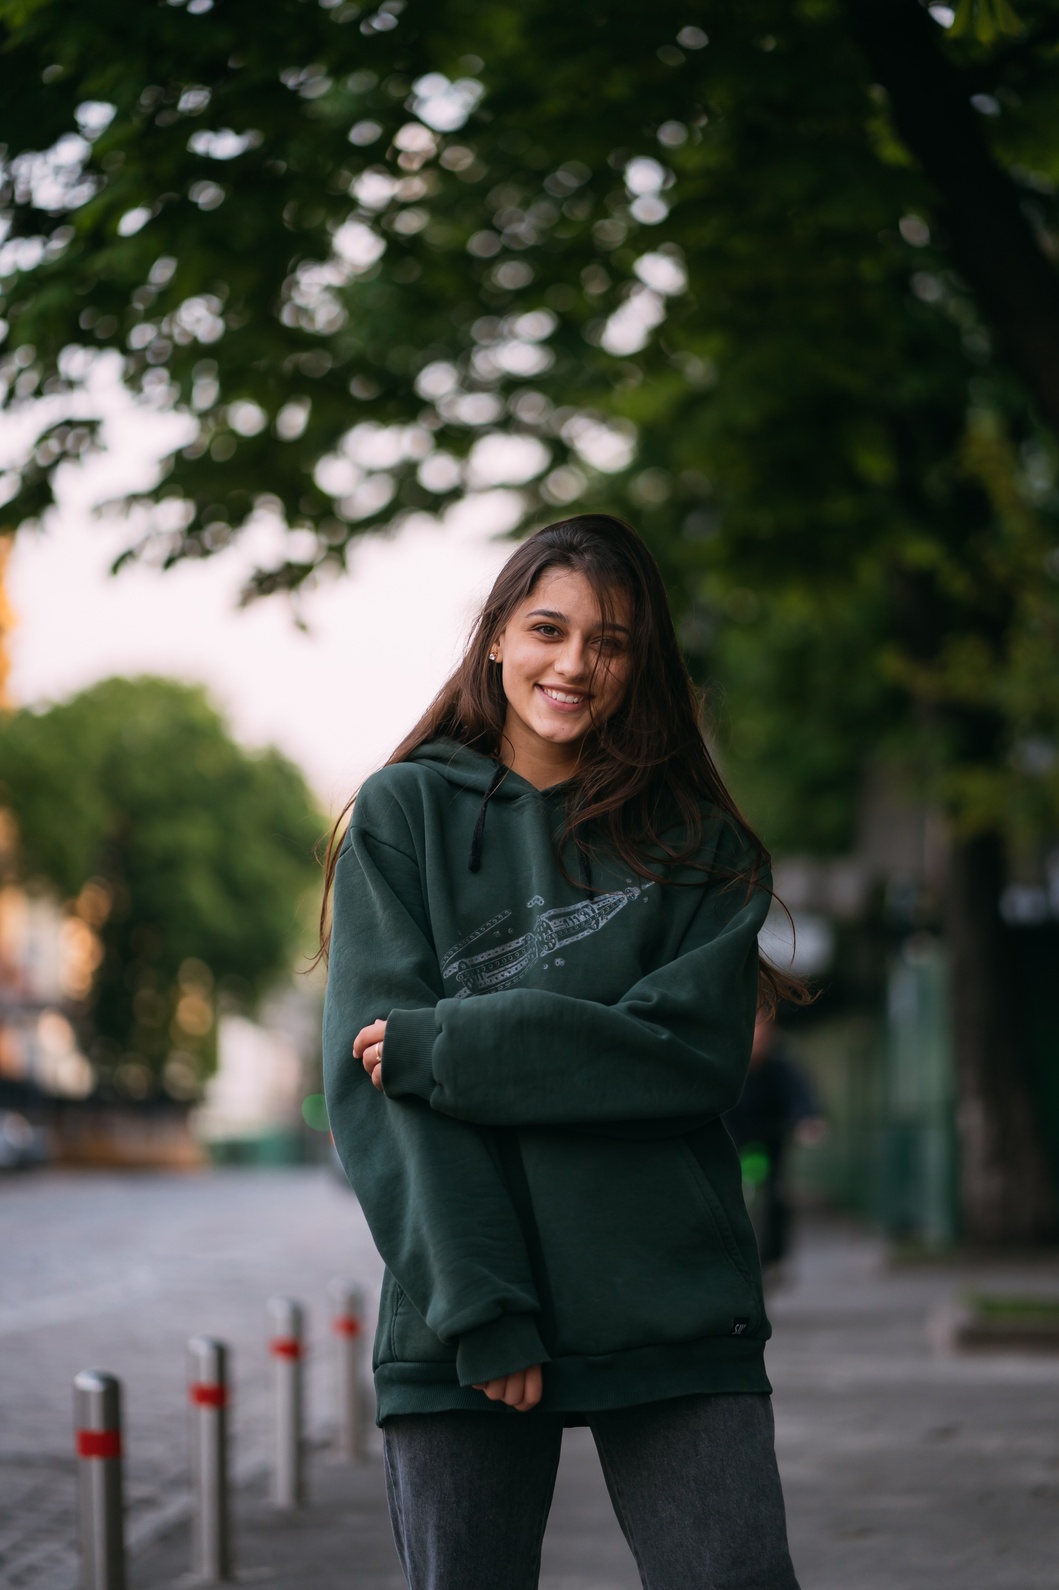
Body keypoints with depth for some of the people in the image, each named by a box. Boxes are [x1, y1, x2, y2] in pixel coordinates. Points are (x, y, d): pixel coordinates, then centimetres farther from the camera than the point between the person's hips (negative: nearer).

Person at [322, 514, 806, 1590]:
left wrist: (449, 1049, -12)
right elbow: (375, 1074, -3)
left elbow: (697, 1049, -4)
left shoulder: (695, 843, 11)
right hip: (458, 1319, -1)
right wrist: (480, 1308, -13)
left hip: (675, 1312, 1)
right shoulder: (405, 814, 6)